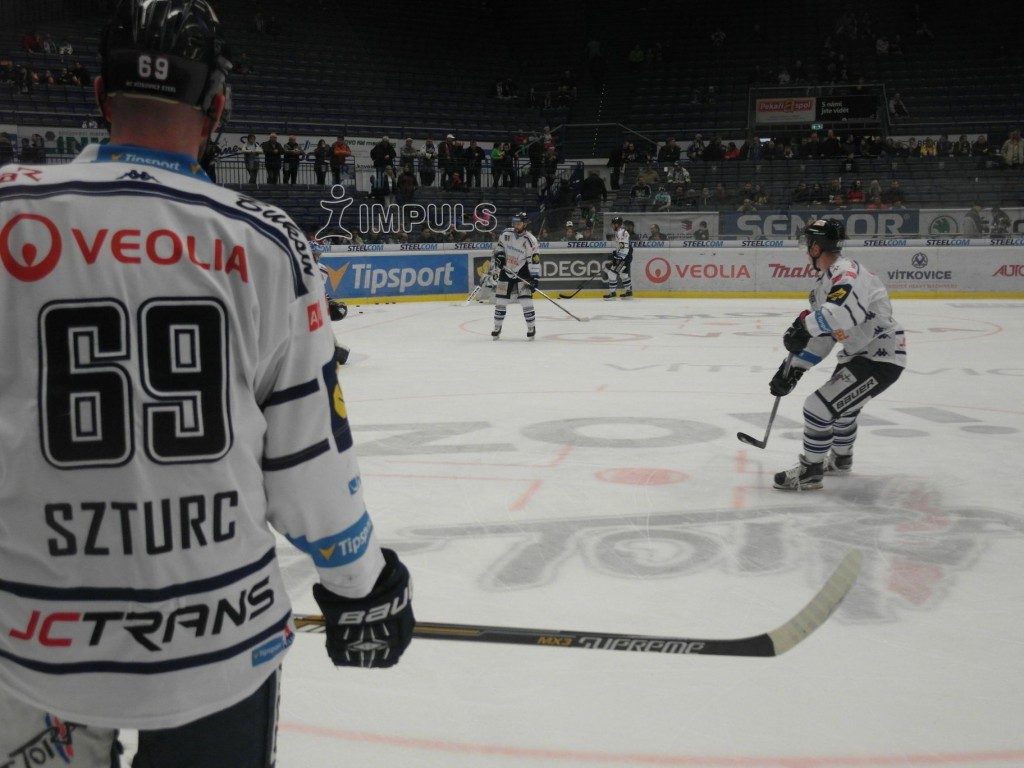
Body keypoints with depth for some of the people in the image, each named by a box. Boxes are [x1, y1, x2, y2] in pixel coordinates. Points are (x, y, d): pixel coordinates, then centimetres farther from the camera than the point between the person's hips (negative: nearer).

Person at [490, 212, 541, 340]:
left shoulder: (530, 240, -15)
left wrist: (535, 278, -20)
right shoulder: (506, 234, -3)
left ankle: (531, 327, 3)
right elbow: (498, 248, 14)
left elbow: (534, 261, -15)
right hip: (506, 272, 4)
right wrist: (498, 256, -5)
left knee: (526, 301, -12)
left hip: (522, 273, -4)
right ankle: (497, 327, 19)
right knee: (500, 301, 4)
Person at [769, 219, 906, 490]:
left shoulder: (846, 272, -22)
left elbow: (847, 311, -44)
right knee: (843, 403, 31)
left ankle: (810, 472, 1)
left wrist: (805, 323, -35)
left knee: (819, 406, -13)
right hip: (862, 354, 11)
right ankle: (840, 458, 54)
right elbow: (822, 335, 14)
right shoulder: (825, 281, 11)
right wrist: (793, 368, 10)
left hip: (881, 357, -11)